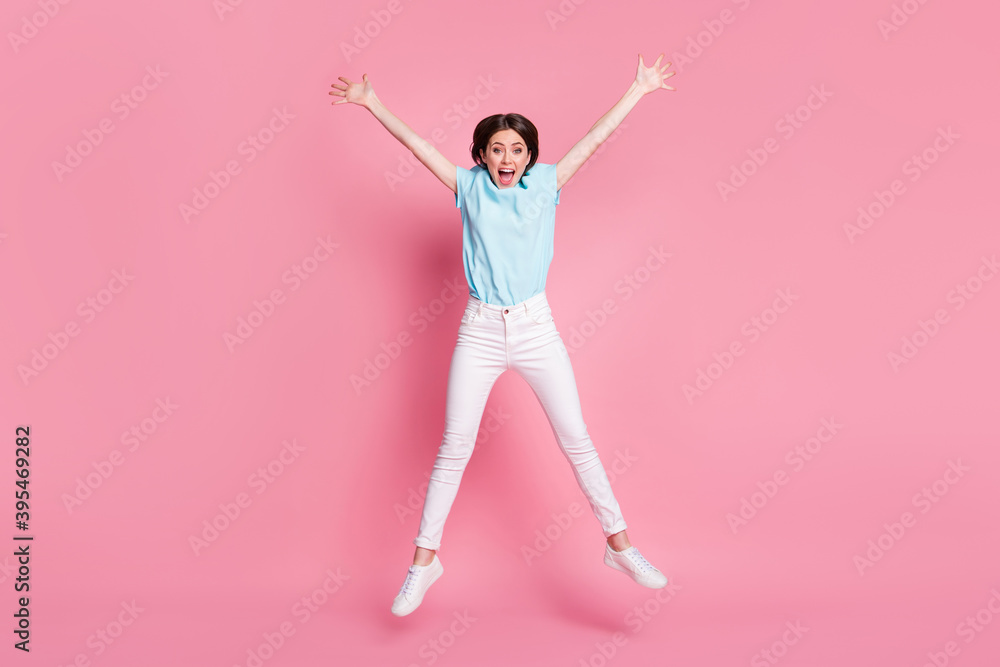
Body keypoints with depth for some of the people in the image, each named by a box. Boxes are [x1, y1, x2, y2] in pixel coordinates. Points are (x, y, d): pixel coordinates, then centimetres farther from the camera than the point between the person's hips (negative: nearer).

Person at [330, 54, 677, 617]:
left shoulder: (546, 184, 4)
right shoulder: (469, 186, 5)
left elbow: (596, 137, 6)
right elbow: (418, 144, 7)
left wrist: (639, 89, 8)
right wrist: (373, 104, 9)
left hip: (536, 328, 0)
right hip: (480, 331, 0)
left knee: (577, 439, 3)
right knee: (454, 448, 3)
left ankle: (620, 544, 16)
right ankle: (425, 561, 14)